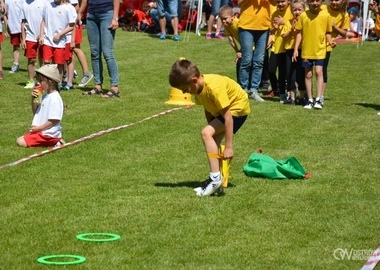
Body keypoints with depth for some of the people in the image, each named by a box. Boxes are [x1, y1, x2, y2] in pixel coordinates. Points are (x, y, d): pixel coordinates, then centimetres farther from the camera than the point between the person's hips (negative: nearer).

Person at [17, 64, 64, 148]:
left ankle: (54, 143, -12)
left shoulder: (54, 98, -19)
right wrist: (33, 99, 5)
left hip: (49, 134, -10)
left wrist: (39, 128, -17)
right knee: (19, 139, 19)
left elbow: (54, 120, -21)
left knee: (21, 141, -17)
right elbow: (35, 112, 21)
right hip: (41, 131, 10)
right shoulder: (45, 96, 12)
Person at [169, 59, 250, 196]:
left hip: (238, 107, -9)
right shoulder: (198, 87, -10)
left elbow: (227, 117, -32)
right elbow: (207, 110, 3)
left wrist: (228, 147, -30)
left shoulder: (214, 87, -35)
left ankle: (216, 178, -20)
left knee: (206, 133, -22)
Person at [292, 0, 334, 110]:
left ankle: (318, 99, -8)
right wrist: (296, 49, 1)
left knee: (319, 72, -12)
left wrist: (330, 42, -13)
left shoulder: (326, 15, -4)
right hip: (306, 50, 2)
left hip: (320, 50, -2)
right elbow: (299, 33, 3)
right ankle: (310, 100, 15)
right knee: (308, 75, 7)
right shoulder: (303, 15, -2)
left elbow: (328, 32, 6)